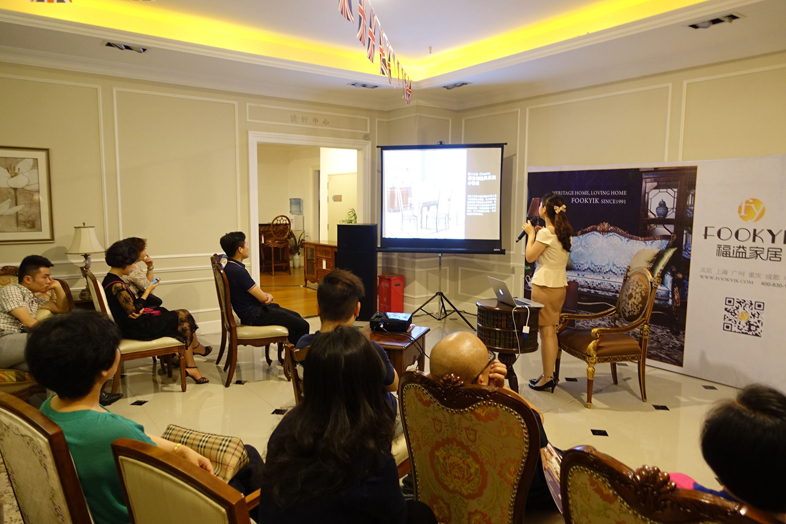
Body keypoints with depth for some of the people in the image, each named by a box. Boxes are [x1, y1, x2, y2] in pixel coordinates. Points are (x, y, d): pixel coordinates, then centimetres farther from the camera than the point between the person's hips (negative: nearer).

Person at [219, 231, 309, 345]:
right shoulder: (238, 271, -25)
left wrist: (268, 296, -4)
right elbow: (262, 298, -20)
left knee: (296, 317, 20)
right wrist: (267, 296, 4)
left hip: (253, 309, 11)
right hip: (253, 315, -11)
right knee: (302, 326, -10)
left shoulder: (230, 267, 7)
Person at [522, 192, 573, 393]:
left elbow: (530, 257, -8)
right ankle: (548, 374, 23)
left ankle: (548, 378, 4)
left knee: (546, 331, -2)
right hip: (559, 285, 9)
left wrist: (531, 234, 2)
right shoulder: (565, 233, 9)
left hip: (545, 286, -9)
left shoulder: (545, 233, -16)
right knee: (551, 331, 14)